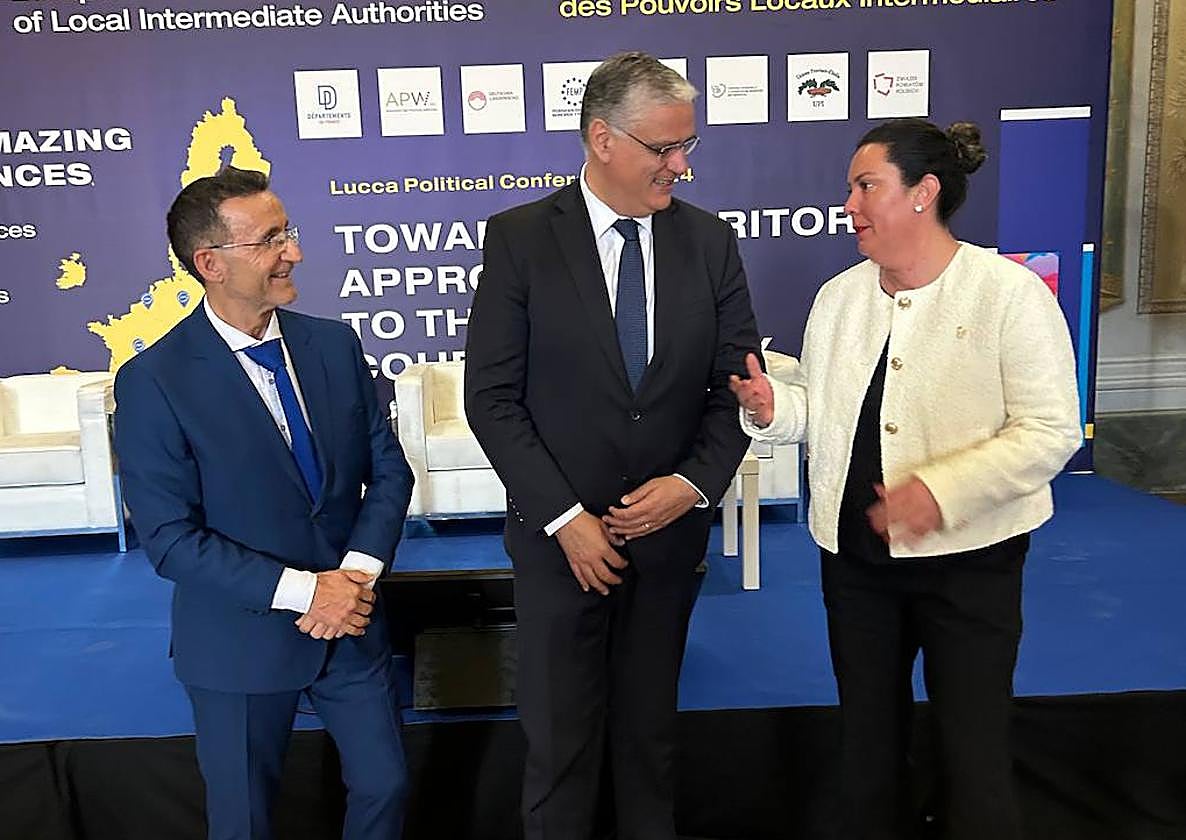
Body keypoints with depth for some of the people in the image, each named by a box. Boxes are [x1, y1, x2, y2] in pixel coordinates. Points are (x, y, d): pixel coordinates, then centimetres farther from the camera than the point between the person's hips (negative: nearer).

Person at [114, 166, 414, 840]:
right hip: (242, 641, -3)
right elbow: (170, 537, -17)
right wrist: (303, 591, -21)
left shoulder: (336, 345, -3)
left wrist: (358, 572, -15)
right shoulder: (154, 383, -16)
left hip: (352, 623, 4)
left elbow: (389, 469, 0)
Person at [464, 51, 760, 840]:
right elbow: (491, 396, -9)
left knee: (651, 727, 19)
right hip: (562, 536, -2)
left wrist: (693, 483, -12)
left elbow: (737, 383, 2)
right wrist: (565, 518, -13)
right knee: (560, 736, 13)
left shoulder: (710, 240, 0)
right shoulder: (520, 238, -9)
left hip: (671, 531, 3)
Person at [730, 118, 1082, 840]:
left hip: (967, 558, -5)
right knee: (868, 743, 18)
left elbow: (1051, 433, -15)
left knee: (975, 760, 5)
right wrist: (773, 407, -9)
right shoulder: (840, 295, 5)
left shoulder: (1010, 293, -12)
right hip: (855, 552, 5)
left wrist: (941, 490, -27)